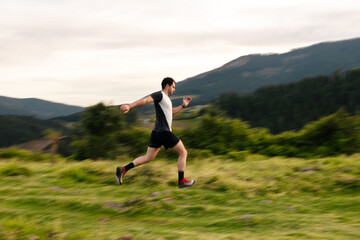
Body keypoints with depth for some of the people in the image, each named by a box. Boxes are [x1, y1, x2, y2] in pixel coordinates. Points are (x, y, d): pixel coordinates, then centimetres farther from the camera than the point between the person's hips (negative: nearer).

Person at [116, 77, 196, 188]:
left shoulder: (166, 98, 22)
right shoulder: (159, 95, -8)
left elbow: (172, 112, 36)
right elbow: (145, 100, -22)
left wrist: (183, 106, 26)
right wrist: (129, 106, -36)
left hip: (157, 132, 10)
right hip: (164, 131, -10)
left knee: (148, 157, 8)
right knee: (183, 153, 1)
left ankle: (123, 170, 0)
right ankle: (181, 181, 5)